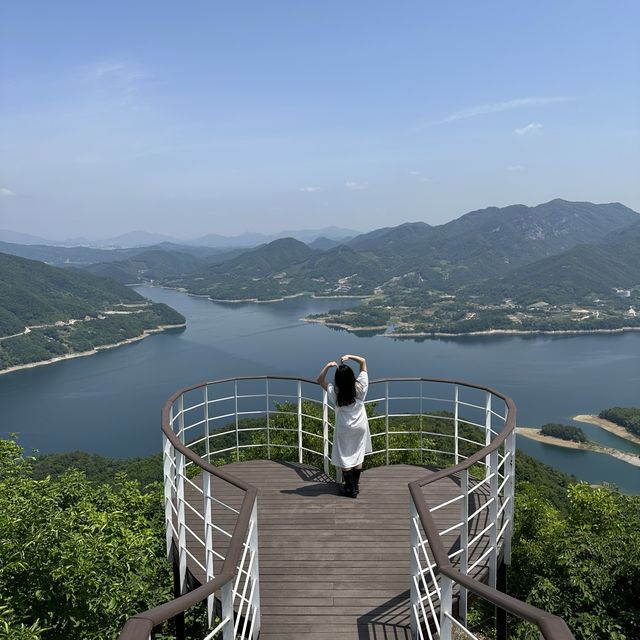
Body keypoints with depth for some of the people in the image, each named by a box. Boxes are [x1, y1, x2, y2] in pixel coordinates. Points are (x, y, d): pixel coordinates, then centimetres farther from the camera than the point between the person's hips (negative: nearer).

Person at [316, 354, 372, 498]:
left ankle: (351, 489, 12)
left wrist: (327, 366, -16)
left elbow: (320, 380, -6)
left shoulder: (335, 392, -20)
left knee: (345, 458, 8)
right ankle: (356, 485, 23)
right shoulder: (360, 387, -16)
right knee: (358, 456, 15)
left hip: (344, 428, -3)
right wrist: (349, 356, -16)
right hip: (360, 426, 3)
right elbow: (363, 361, -8)